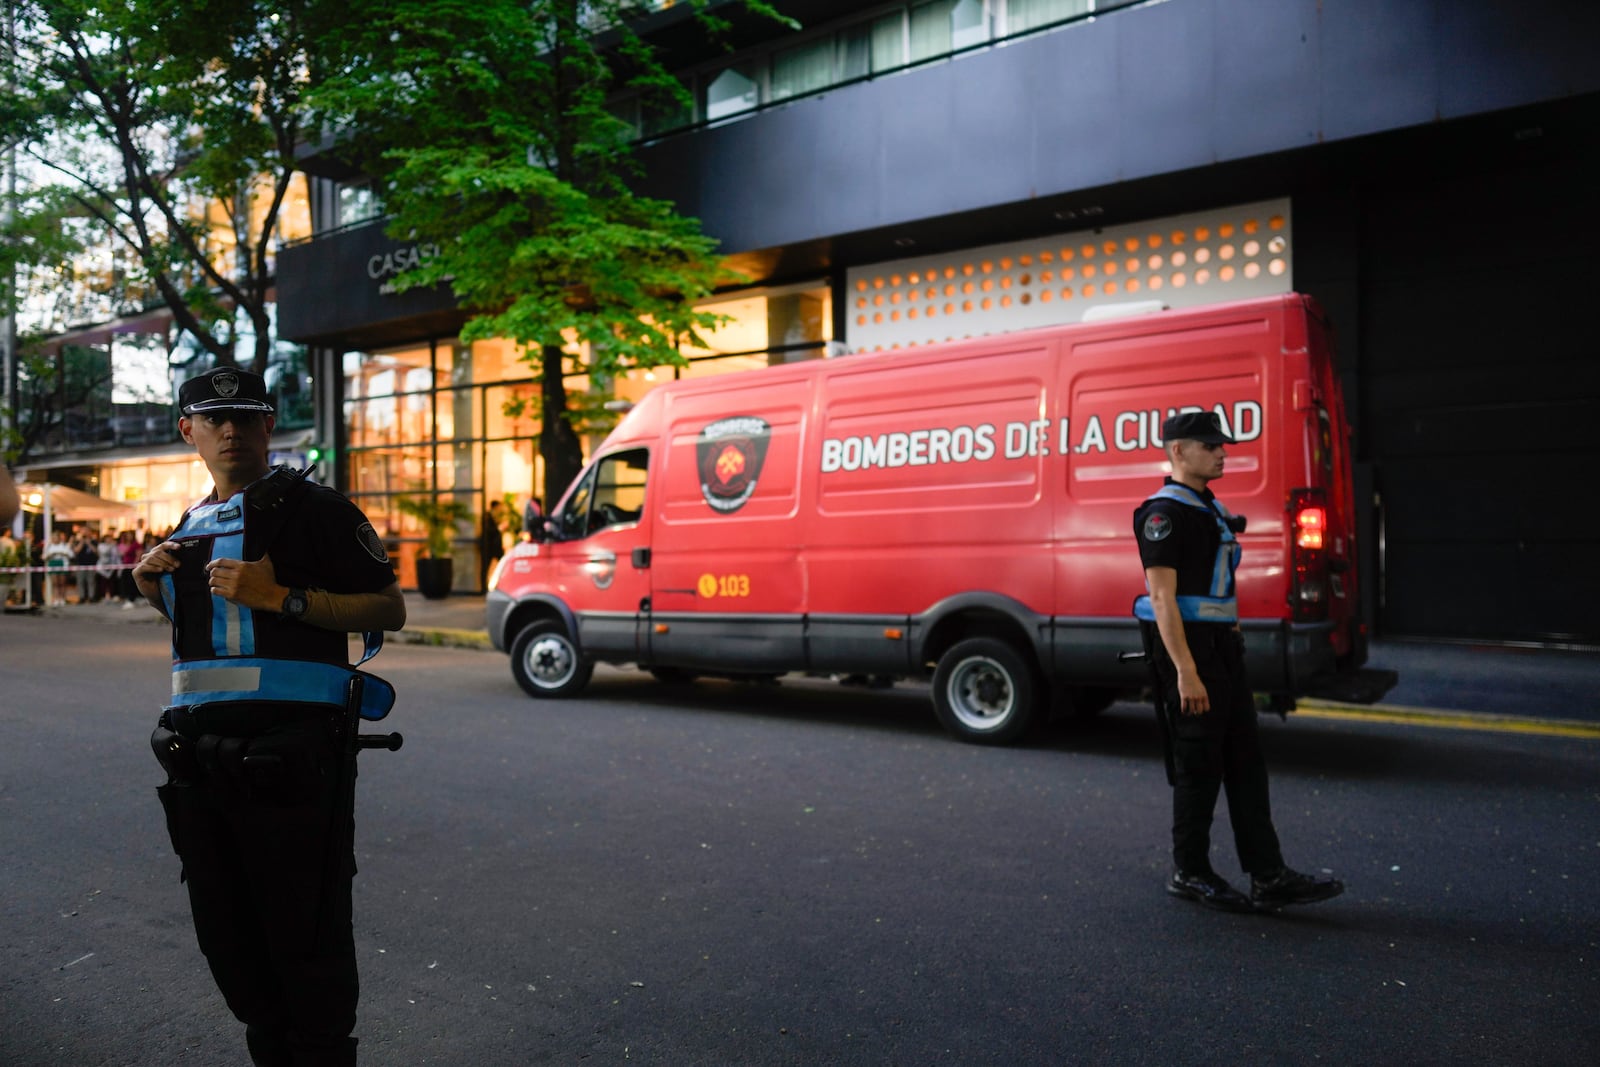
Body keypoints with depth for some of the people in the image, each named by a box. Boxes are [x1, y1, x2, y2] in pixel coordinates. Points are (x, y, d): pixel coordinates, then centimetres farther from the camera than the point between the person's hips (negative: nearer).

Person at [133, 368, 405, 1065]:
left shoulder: (307, 506, -5)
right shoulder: (190, 527, 19)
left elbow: (389, 609, -10)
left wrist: (283, 597, -19)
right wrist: (158, 591, 14)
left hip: (286, 757, -8)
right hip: (198, 762, 8)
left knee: (306, 948, -1)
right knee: (230, 945, 18)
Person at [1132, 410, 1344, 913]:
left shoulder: (1211, 508, 17)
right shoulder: (1165, 512, -13)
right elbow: (1161, 597, -20)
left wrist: (1231, 642, 20)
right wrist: (1186, 672, -25)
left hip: (1223, 645, 10)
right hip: (1189, 647, -10)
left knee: (1246, 763, 9)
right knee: (1198, 768, 0)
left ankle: (1269, 878, 15)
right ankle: (1190, 873, 15)